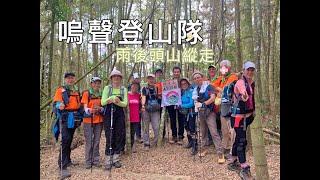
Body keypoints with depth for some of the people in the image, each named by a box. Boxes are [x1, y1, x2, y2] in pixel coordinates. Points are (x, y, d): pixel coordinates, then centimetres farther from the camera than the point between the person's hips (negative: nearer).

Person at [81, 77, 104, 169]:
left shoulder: (101, 94, 10)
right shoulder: (86, 93, -1)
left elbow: (103, 107, 8)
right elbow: (85, 107, -7)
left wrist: (100, 109, -15)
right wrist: (89, 110, -29)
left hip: (99, 120, 3)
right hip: (88, 120, -3)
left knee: (97, 141, 9)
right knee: (89, 141, 0)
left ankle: (96, 160, 18)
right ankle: (88, 162, 9)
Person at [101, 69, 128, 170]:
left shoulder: (124, 89, 8)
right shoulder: (107, 88, 4)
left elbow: (125, 103, -1)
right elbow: (102, 102, -4)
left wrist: (118, 102, -22)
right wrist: (111, 98, -24)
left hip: (119, 114, 2)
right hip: (108, 114, -2)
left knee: (119, 136, 2)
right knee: (109, 136, -4)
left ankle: (116, 159, 15)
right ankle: (108, 160, 4)